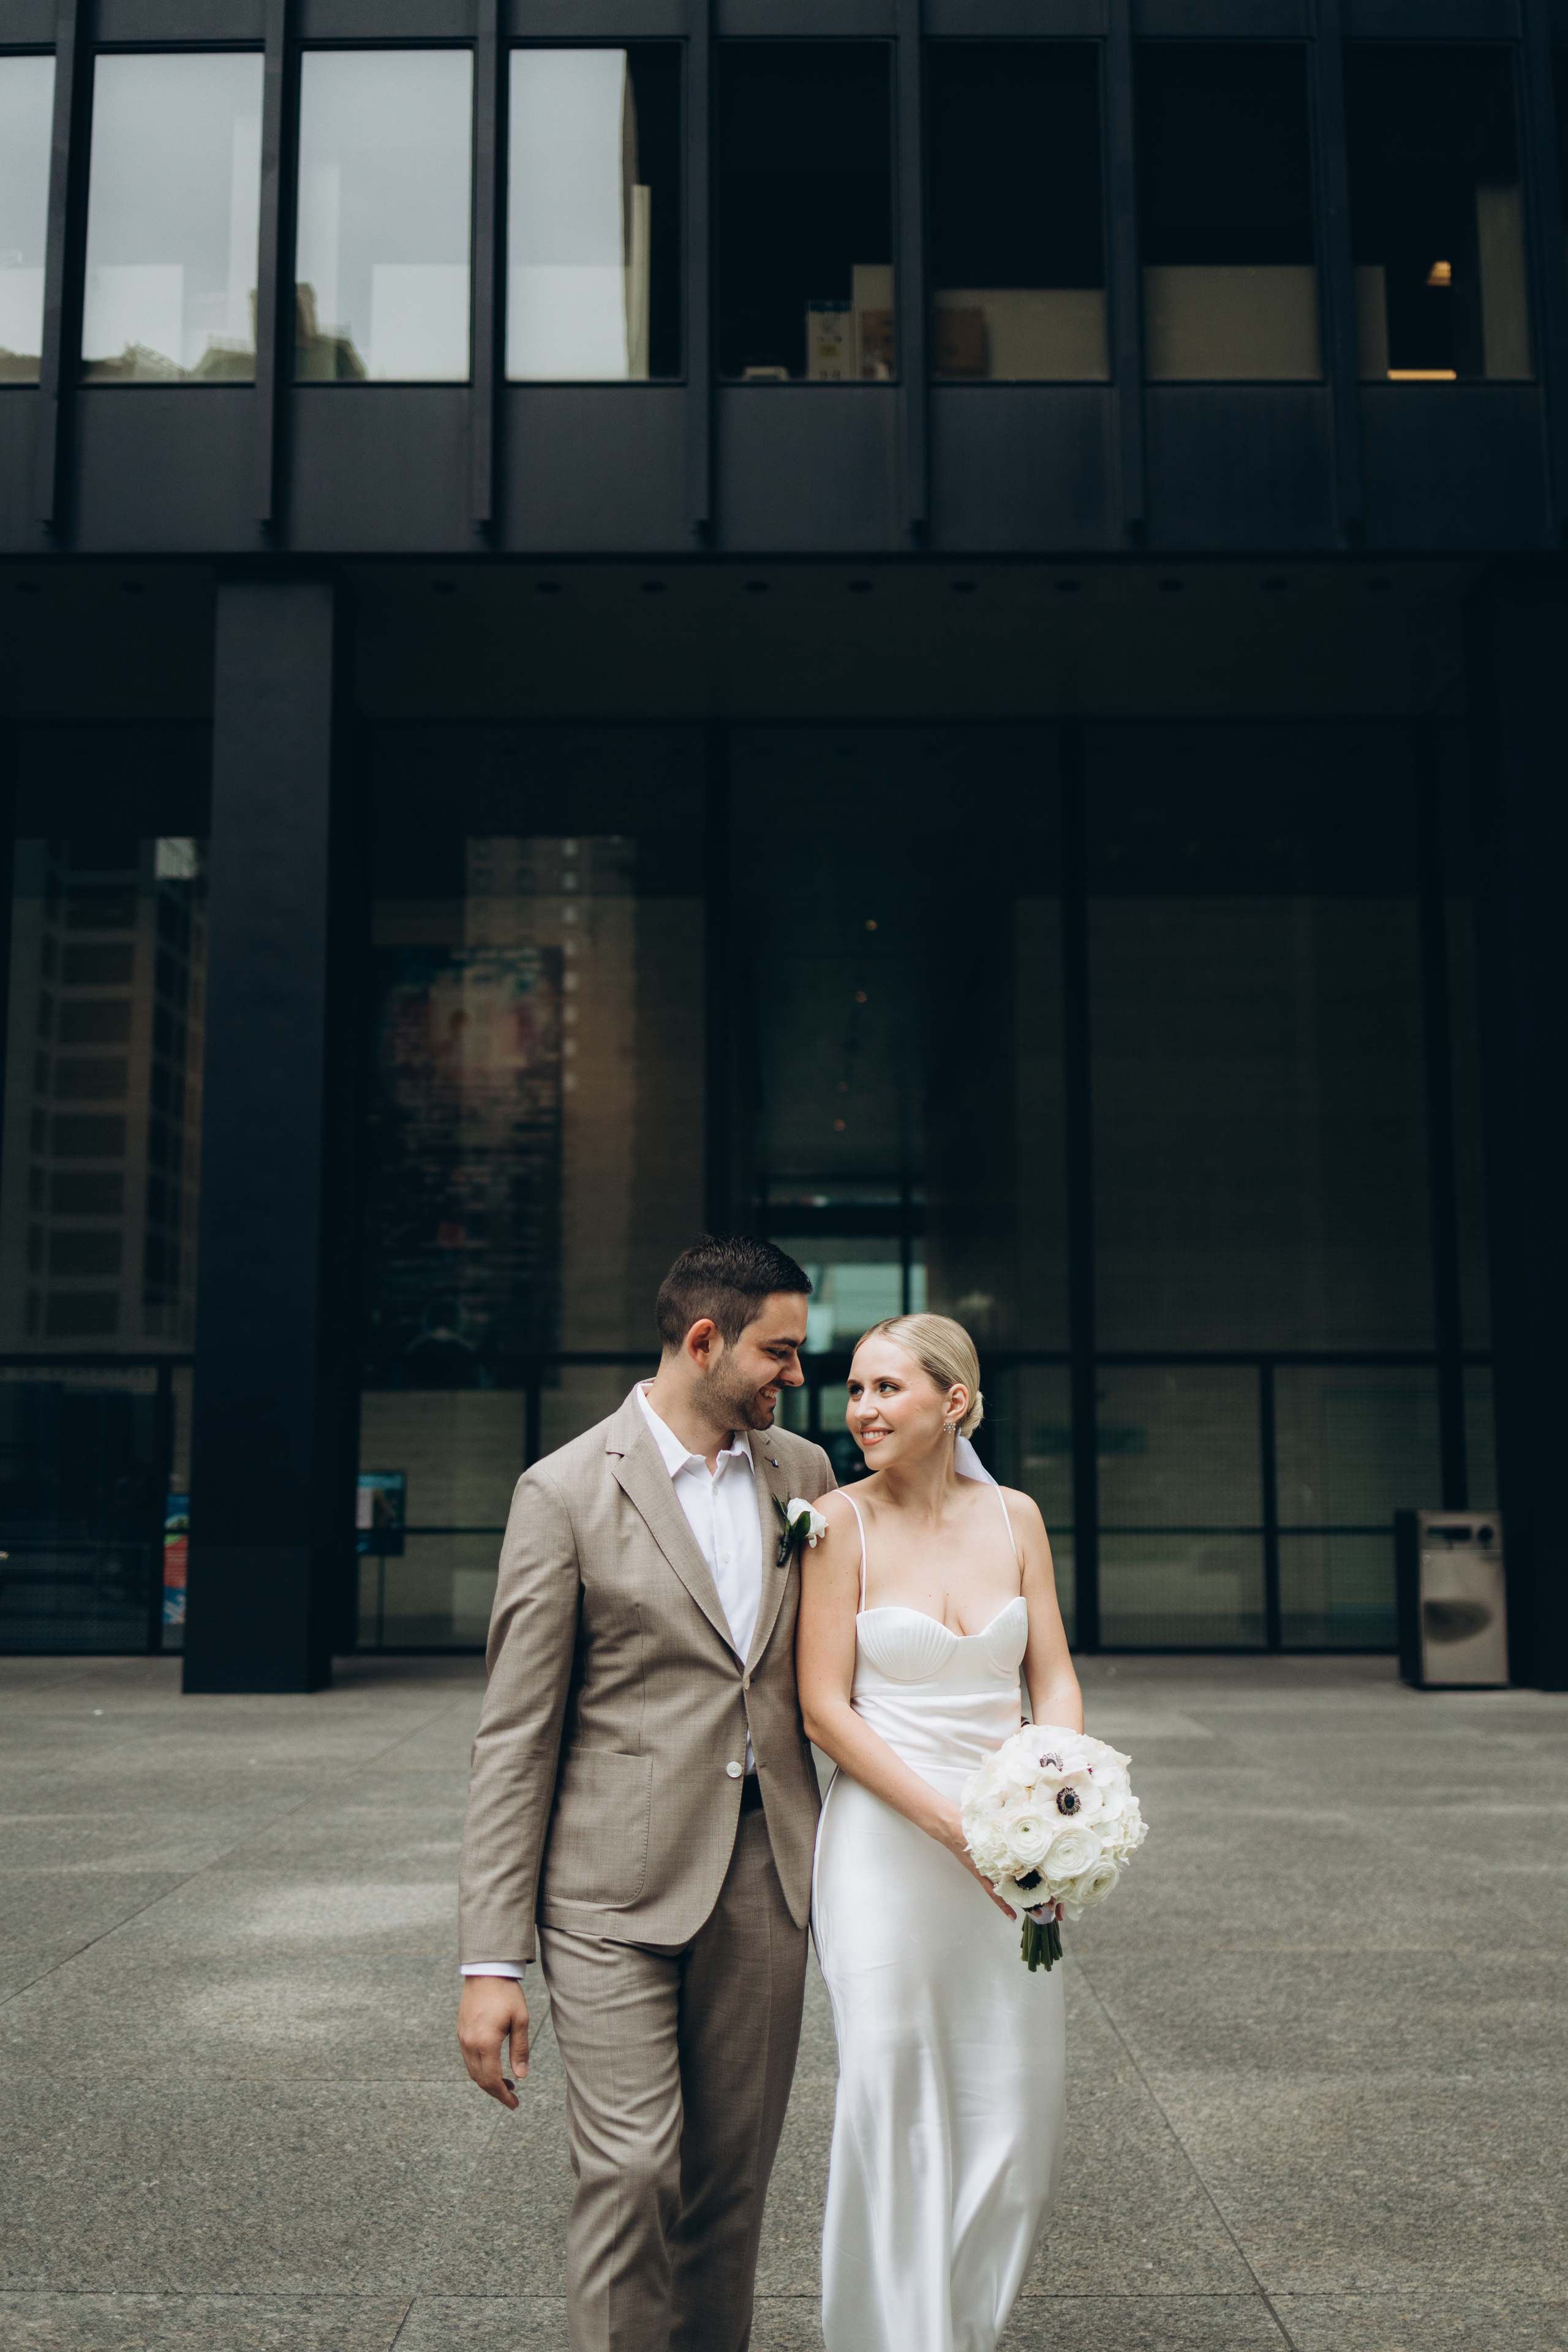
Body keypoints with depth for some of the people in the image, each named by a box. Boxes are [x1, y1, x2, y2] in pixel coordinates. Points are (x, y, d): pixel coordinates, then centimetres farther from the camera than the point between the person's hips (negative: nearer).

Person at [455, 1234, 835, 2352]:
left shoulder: (802, 1471, 8)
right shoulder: (566, 1492, -8)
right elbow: (515, 1741, -7)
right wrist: (492, 1961, -11)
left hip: (766, 1877, 5)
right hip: (618, 1886, -4)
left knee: (734, 2178, 12)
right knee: (632, 2173, -7)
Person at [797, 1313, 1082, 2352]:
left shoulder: (1014, 1516, 4)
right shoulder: (843, 1520, -7)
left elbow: (1055, 1680, 8)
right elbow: (825, 1707, -9)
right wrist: (956, 1827, -15)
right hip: (886, 1842, -4)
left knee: (1019, 2119, 10)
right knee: (895, 2110, 2)